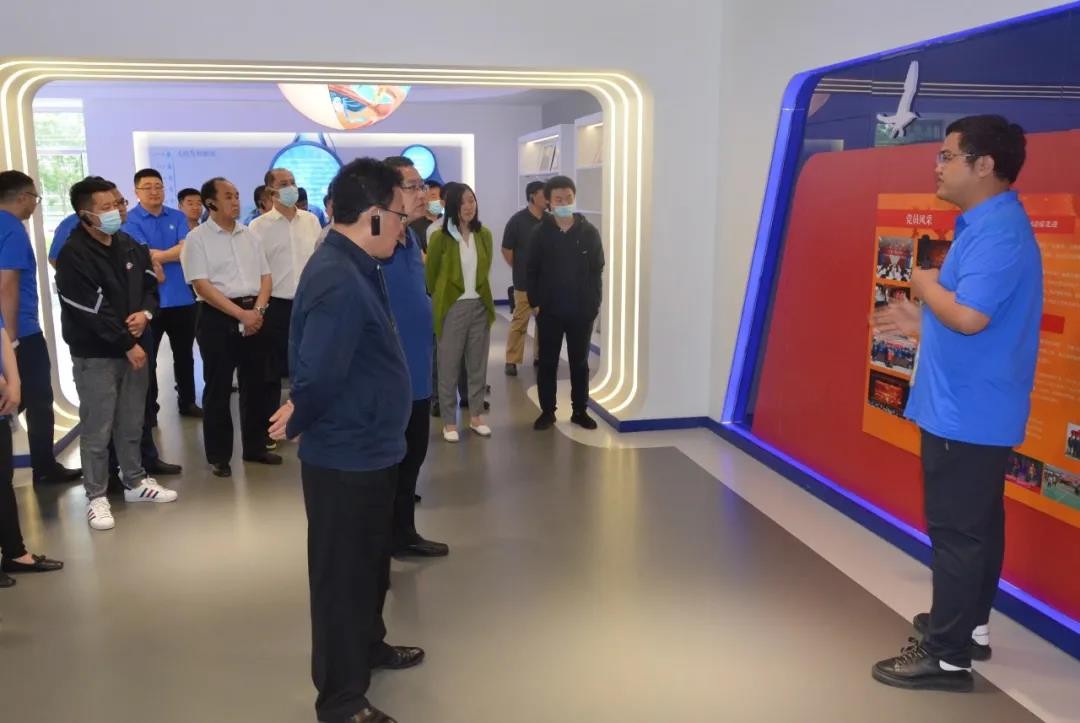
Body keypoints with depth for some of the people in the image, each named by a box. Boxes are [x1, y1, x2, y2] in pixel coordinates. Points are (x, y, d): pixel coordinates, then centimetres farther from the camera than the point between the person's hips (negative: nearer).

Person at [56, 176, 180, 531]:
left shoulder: (129, 245, 7)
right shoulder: (73, 255, -15)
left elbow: (150, 283, 15)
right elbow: (91, 311, -18)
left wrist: (146, 313, -6)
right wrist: (127, 344, -14)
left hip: (135, 346, 7)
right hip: (95, 354, -6)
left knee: (132, 423, 17)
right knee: (97, 429, 0)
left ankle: (135, 481, 31)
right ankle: (97, 497, 11)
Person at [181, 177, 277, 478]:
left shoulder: (249, 235, 11)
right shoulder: (197, 238, -5)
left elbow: (265, 276, 10)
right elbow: (202, 286, -12)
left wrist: (258, 309, -7)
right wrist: (240, 314, -17)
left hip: (254, 314, 5)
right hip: (218, 317, -5)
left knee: (255, 384, 11)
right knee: (218, 389, 2)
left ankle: (255, 447, 24)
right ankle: (219, 455, 12)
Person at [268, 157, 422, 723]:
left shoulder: (358, 267, 6)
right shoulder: (338, 281, -28)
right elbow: (317, 375, -29)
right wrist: (297, 426, -12)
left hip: (369, 451, 10)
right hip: (345, 459, -10)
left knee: (370, 563, 25)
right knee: (343, 575, 6)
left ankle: (368, 646, 46)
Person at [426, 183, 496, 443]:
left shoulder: (484, 234, 2)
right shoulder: (440, 238, -11)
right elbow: (430, 274, 1)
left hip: (480, 306, 4)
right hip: (452, 308, -4)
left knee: (478, 365, 11)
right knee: (449, 366, 4)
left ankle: (476, 416, 24)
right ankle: (449, 422, 14)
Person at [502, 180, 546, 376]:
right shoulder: (517, 220, -6)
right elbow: (506, 250, -1)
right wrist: (521, 270, 4)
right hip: (525, 283, -4)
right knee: (519, 322, -1)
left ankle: (540, 356, 24)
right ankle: (512, 361, 7)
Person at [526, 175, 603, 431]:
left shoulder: (589, 232, 0)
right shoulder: (541, 233, -1)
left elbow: (597, 271, 2)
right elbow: (531, 271, 2)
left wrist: (594, 303, -3)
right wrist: (534, 302, -5)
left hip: (582, 310, 0)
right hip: (549, 310, 0)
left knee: (579, 362, 10)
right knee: (547, 363, 8)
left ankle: (580, 411, 22)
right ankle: (547, 411, 19)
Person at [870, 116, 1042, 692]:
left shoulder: (998, 232, -20)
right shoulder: (985, 226, 13)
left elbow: (969, 317, -30)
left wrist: (925, 284, -13)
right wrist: (920, 325, 14)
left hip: (966, 413, -11)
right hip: (972, 409, 11)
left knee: (956, 531, -3)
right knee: (974, 525, 19)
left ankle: (948, 655, 6)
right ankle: (970, 625, 33)